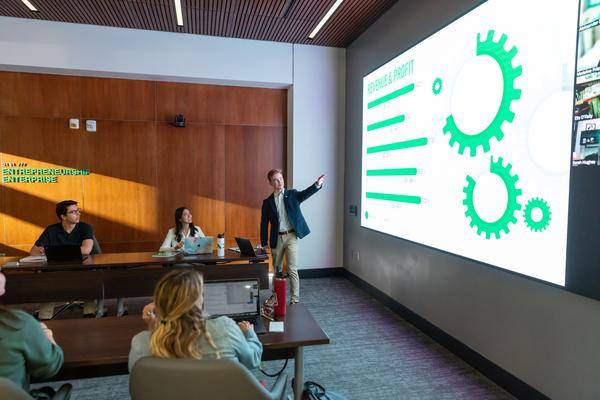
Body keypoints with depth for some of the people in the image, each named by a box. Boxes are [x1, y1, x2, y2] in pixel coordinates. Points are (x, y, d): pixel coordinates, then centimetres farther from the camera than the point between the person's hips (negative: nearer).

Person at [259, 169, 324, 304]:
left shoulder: (292, 194, 1)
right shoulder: (267, 202, 5)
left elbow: (305, 193, -19)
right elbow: (264, 224, 6)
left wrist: (317, 185, -39)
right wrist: (263, 243, 4)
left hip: (291, 236, -3)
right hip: (276, 238, 3)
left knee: (292, 269, -6)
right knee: (276, 269, 16)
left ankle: (295, 298, 2)